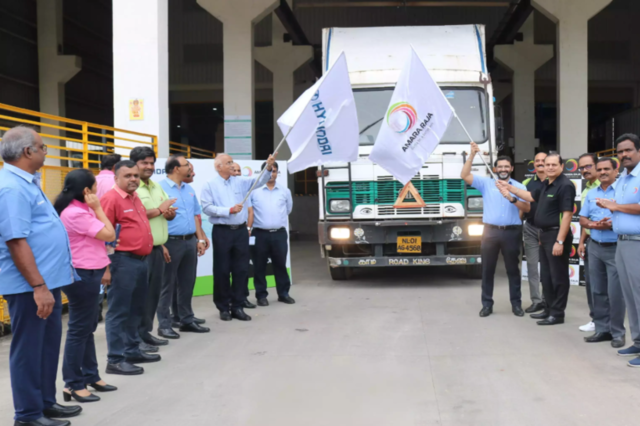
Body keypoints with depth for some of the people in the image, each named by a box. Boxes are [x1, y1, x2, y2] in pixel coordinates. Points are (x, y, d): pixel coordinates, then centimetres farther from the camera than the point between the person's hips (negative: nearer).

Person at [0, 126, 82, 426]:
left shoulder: (26, 183, 14)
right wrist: (38, 286, -26)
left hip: (48, 278, 10)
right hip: (31, 286, -10)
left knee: (49, 343, 18)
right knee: (29, 348, 1)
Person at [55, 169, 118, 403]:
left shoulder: (80, 210, 11)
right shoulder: (76, 213, -21)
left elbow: (102, 234, 12)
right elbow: (109, 235, -18)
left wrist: (95, 209, 8)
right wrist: (97, 208, -12)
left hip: (87, 274, 11)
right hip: (82, 275, -11)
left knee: (87, 327, 17)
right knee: (79, 329, -3)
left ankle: (90, 376, 27)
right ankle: (73, 384, 6)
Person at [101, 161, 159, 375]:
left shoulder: (135, 198, 15)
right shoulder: (111, 199, -15)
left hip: (140, 260, 10)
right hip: (123, 261, -10)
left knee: (136, 309, 17)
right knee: (119, 311, -4)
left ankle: (133, 351, 28)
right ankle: (115, 360, 2)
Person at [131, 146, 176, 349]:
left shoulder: (157, 187, 16)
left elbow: (170, 212, 22)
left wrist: (170, 213, -3)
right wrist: (159, 210, -14)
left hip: (157, 249, 9)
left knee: (153, 293, 13)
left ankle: (146, 332, 23)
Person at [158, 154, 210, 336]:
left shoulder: (189, 189, 14)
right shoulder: (161, 188, -9)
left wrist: (200, 239, 12)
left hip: (190, 241, 7)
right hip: (171, 242, -7)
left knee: (187, 283, 13)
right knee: (167, 285, 1)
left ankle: (187, 320, 24)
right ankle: (164, 324, 7)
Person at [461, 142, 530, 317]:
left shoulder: (519, 187, 7)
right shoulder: (486, 183, 7)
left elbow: (527, 208, -4)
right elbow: (464, 175, -3)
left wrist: (512, 199, -19)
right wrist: (472, 155, -10)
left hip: (512, 232, 0)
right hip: (491, 231, 0)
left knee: (513, 269, 8)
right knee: (487, 269, 4)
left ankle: (516, 304, 17)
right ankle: (487, 304, 13)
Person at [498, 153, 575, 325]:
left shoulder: (565, 185, -16)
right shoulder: (546, 185, 13)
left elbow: (567, 214, -21)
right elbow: (531, 197, 29)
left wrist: (560, 241, -24)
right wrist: (509, 187, 25)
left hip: (557, 235, -10)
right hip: (545, 235, 10)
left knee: (558, 276, -2)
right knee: (546, 275, 16)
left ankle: (558, 313, 5)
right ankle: (549, 309, 26)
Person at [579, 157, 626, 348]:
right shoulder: (591, 194, 13)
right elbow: (582, 219, 11)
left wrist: (611, 225, -21)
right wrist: (593, 224, -9)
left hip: (615, 248, -6)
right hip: (595, 247, 6)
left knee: (615, 293, -4)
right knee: (598, 291, 10)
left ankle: (617, 332, 8)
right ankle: (602, 329, 20)